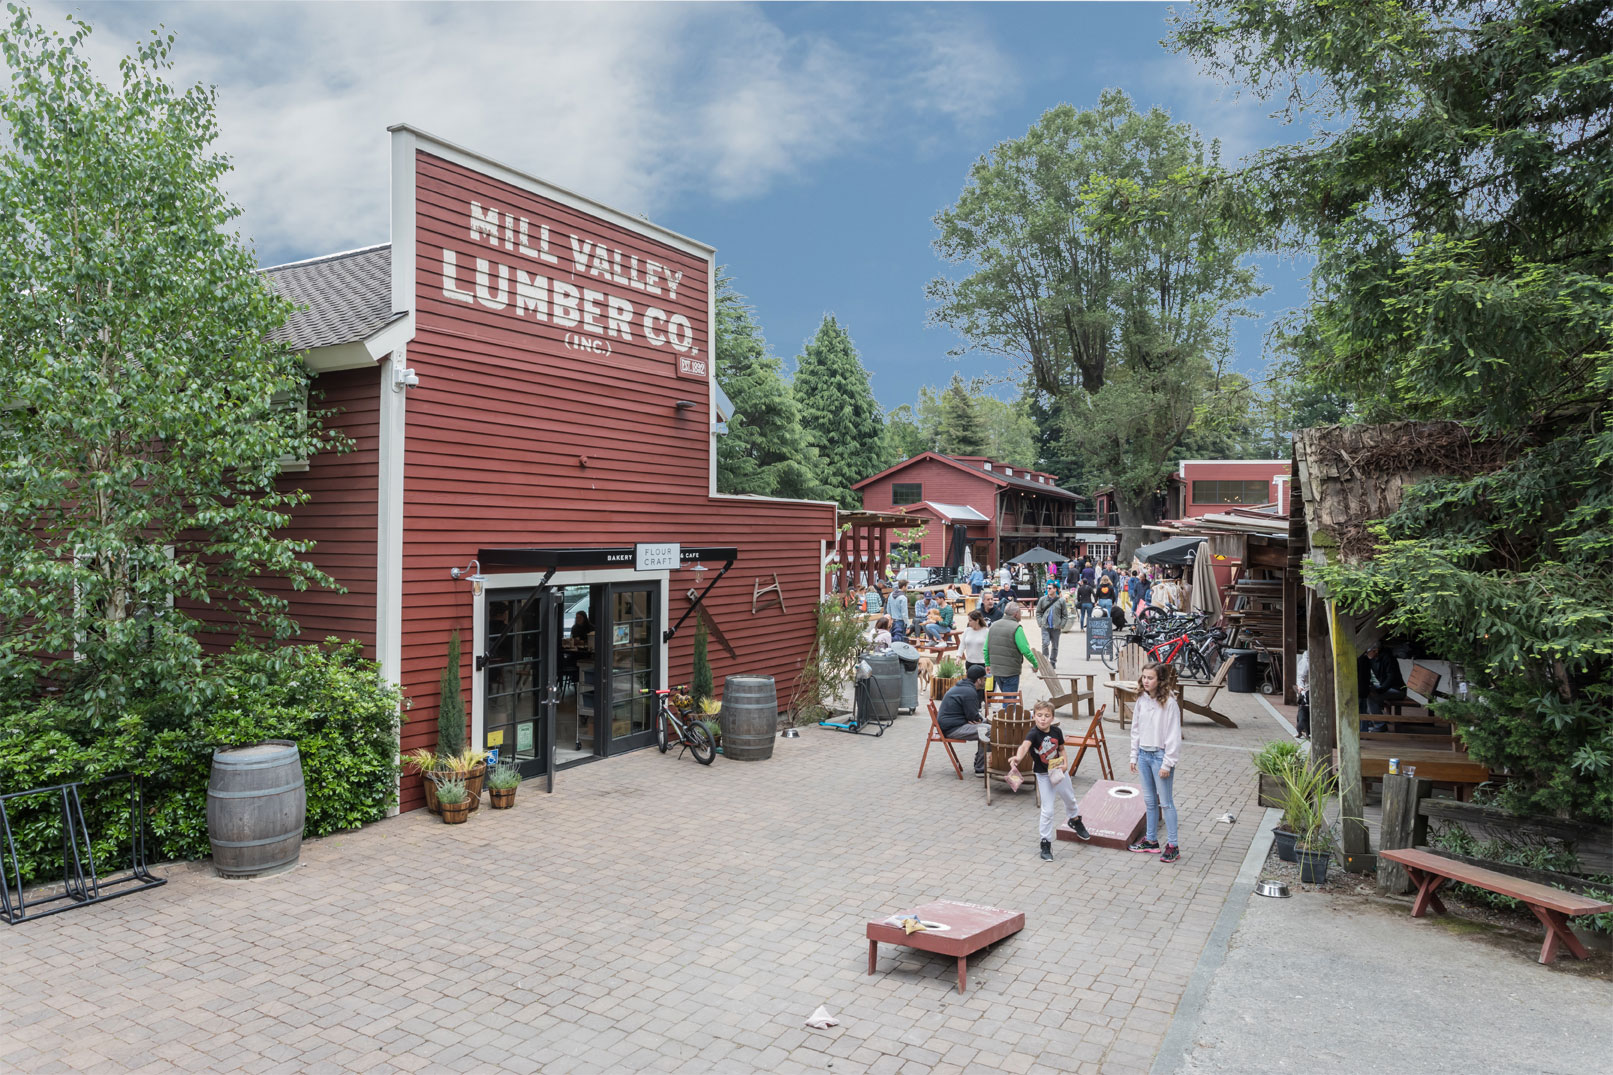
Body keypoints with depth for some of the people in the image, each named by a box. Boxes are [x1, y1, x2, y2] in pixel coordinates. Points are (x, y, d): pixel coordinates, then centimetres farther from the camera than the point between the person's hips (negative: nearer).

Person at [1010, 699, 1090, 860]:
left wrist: (1065, 763, -14)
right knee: (1047, 810, -4)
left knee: (1069, 799, 28)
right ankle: (1046, 843, 13)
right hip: (1043, 775, -4)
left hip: (1059, 771, 4)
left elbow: (1061, 749, 4)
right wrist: (1017, 758, -71)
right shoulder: (1033, 734, -29)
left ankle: (1075, 820, 59)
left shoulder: (1057, 731, -14)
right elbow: (1024, 746, -51)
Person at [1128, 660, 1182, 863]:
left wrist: (1167, 763, -16)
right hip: (1144, 754, 7)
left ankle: (1172, 846, 10)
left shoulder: (1169, 703, -17)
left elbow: (1174, 736, -16)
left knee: (1166, 802, 1)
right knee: (1149, 800, 16)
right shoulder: (1141, 700, 2)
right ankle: (1151, 840, 27)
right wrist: (1134, 756, 11)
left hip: (1160, 755, -7)